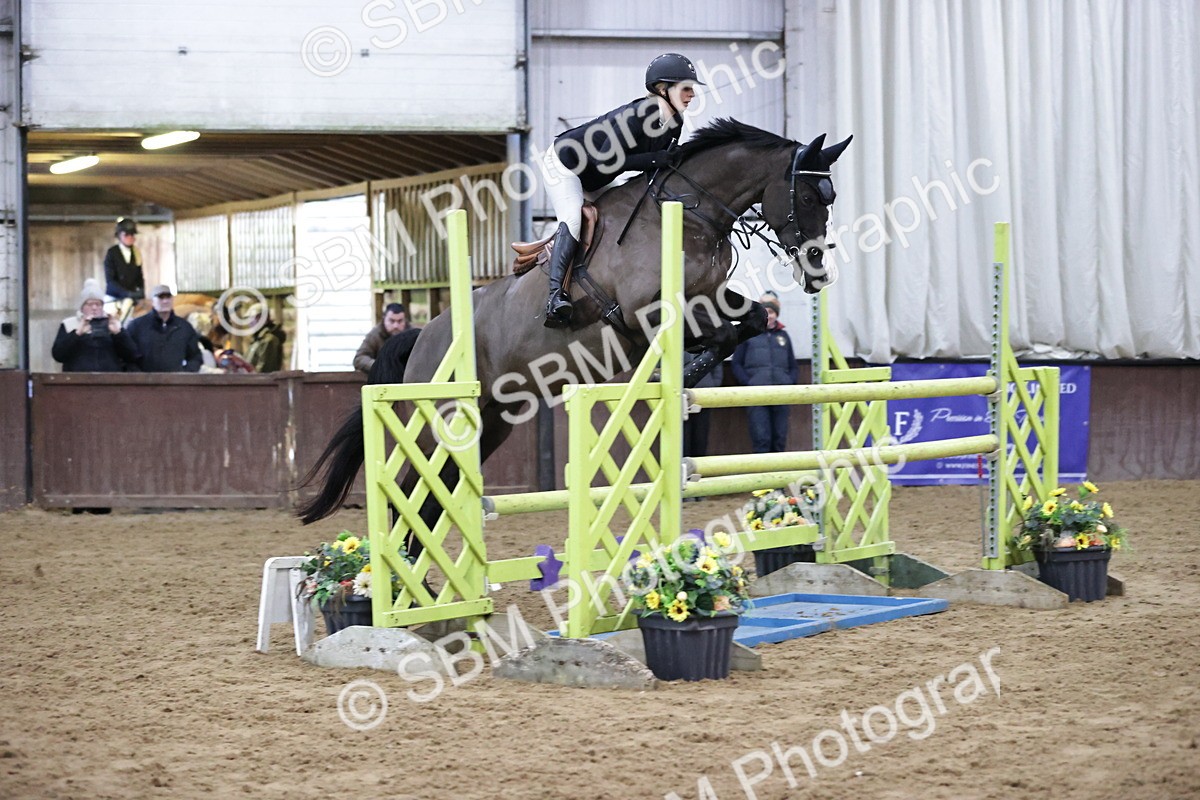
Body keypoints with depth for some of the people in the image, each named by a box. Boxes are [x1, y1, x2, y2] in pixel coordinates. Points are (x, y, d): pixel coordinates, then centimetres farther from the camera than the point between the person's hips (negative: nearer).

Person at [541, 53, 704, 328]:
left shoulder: (674, 123, -9)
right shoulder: (637, 115, -34)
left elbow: (664, 163, 5)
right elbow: (606, 160, -35)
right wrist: (655, 159, -36)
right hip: (563, 164, -10)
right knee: (573, 219, -26)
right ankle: (555, 295, -36)